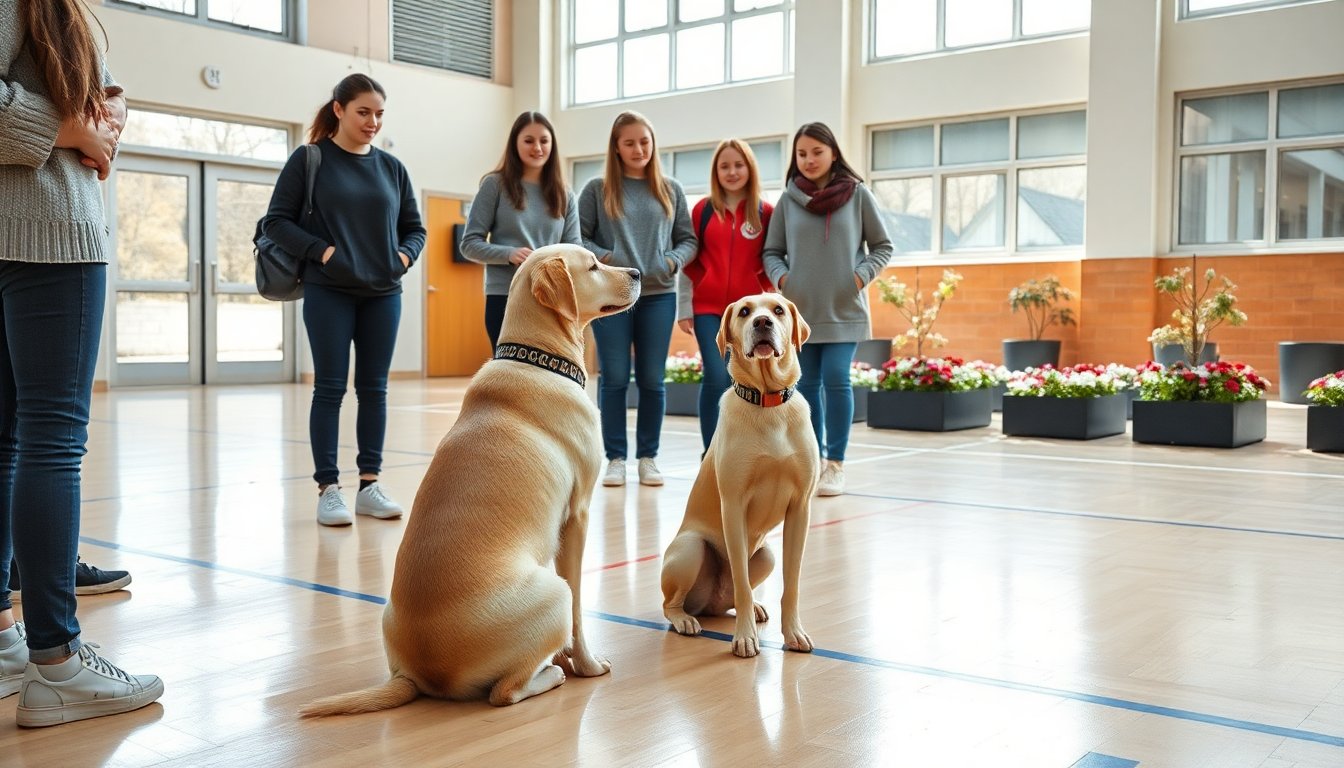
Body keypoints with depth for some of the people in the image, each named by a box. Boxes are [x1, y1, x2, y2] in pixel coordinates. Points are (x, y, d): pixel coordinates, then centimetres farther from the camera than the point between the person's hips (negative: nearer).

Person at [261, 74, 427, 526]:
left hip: (383, 294, 4)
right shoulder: (309, 159, -1)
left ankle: (369, 484, 15)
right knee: (330, 388, -1)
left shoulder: (391, 168, 10)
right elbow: (276, 221, -3)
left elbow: (414, 227, 16)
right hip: (329, 292, -4)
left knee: (374, 388, 7)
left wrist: (404, 255, -4)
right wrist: (321, 251, -15)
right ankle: (328, 488, 6)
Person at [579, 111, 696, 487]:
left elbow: (688, 240, 12)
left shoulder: (671, 190, 11)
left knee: (652, 380, 5)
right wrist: (603, 258, -13)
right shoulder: (597, 189, 4)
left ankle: (648, 456, 15)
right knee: (614, 379, 0)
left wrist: (673, 261, -7)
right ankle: (615, 457, 10)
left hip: (659, 295, 2)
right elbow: (576, 237, 2)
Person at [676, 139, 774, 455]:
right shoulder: (703, 210, 5)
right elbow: (689, 261, 6)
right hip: (708, 309, -1)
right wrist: (684, 308, 3)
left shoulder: (765, 212, 4)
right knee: (717, 378, -12)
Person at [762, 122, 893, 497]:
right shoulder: (788, 200, 5)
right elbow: (772, 251, 11)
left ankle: (835, 464, 0)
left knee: (836, 380, -10)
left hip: (844, 309, -2)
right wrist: (781, 277, -8)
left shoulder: (858, 194, 0)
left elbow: (882, 246, 5)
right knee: (806, 386, 5)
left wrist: (861, 276, -10)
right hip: (799, 309, 2)